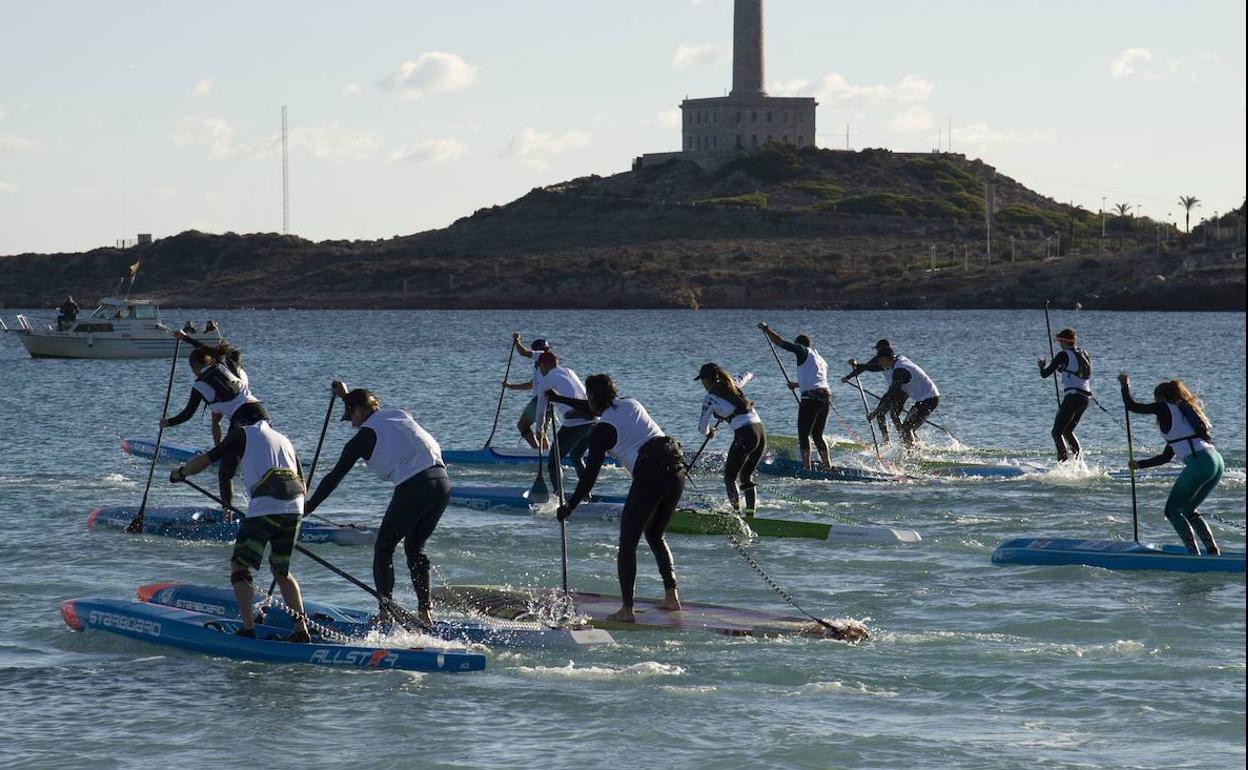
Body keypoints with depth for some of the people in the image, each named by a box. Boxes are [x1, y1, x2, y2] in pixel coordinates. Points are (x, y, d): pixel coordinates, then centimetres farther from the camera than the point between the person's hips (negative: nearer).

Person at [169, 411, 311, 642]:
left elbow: (206, 459, 12)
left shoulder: (244, 434, 12)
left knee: (240, 567, 3)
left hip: (263, 508, -6)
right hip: (294, 510, 6)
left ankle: (248, 628, -9)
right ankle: (301, 629, 11)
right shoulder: (284, 440, 28)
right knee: (281, 571, 19)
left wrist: (180, 473, 29)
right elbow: (302, 485, 25)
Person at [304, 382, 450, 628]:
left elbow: (335, 476, 9)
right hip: (442, 482, 6)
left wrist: (309, 506, 17)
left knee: (384, 548, 11)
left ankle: (385, 610, 4)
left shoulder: (364, 437, 5)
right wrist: (347, 395, 54)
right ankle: (425, 609, 9)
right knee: (415, 547, 20)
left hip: (413, 488, -6)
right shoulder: (399, 414, 21)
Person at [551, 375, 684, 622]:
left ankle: (627, 609, -5)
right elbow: (597, 409, 39)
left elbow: (590, 474, -1)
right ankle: (671, 596, 15)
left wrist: (570, 506, 11)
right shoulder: (632, 404, 20)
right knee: (656, 537, 23)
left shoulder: (602, 430, -2)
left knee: (628, 543, 2)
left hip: (650, 476, -7)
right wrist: (558, 399, 50)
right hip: (676, 471, 7)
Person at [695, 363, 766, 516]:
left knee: (730, 478, 5)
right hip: (761, 431, 7)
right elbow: (743, 379, 41)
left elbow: (702, 427, 5)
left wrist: (709, 432, 29)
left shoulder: (710, 399, -1)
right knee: (746, 477, 17)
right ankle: (750, 512, 12)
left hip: (745, 435, -7)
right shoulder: (732, 384, 16)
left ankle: (736, 511, -8)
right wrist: (749, 376, 65)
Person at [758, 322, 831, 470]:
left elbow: (781, 342, 2)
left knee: (804, 436, -2)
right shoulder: (821, 360, 26)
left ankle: (807, 468, -8)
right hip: (826, 396, 7)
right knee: (818, 436, 17)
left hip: (810, 398, -7)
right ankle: (828, 467, 15)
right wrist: (797, 385, 52)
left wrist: (766, 329, 14)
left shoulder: (804, 351, 4)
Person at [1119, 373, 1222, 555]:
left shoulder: (1166, 408, 7)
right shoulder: (1184, 413, 31)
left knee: (1172, 511, 4)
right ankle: (1213, 552, 12)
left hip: (1200, 463, -8)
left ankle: (1194, 554, -5)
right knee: (1189, 510, 22)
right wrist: (1139, 464, 43)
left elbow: (1132, 406, 10)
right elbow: (1166, 457, 35)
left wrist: (1125, 386, 27)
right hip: (1217, 463, 8)